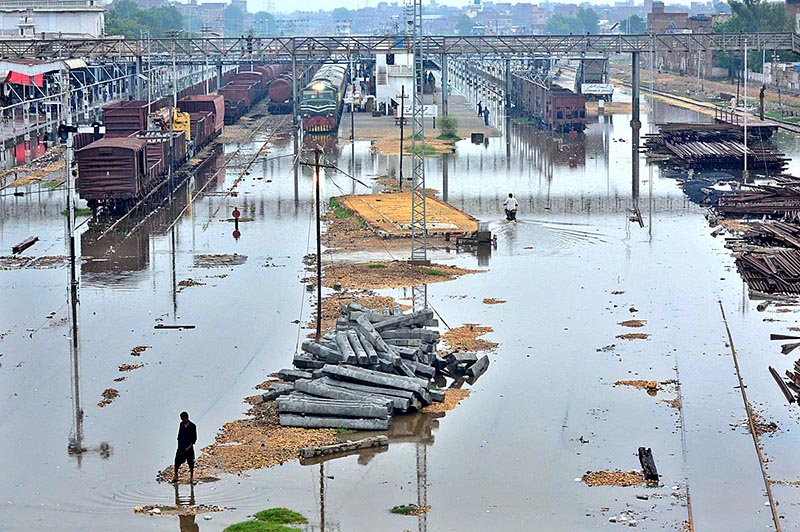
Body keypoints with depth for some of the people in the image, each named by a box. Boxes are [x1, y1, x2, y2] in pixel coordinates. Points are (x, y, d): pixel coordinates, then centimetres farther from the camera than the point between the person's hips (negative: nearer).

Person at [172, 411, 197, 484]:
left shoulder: (192, 426, -9)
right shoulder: (181, 424, 5)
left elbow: (194, 438, -8)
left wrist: (189, 447, -15)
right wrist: (179, 445, 11)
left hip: (189, 447, -4)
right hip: (181, 447, 4)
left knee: (191, 463, 3)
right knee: (177, 462, 1)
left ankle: (191, 478, 13)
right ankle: (175, 477, 13)